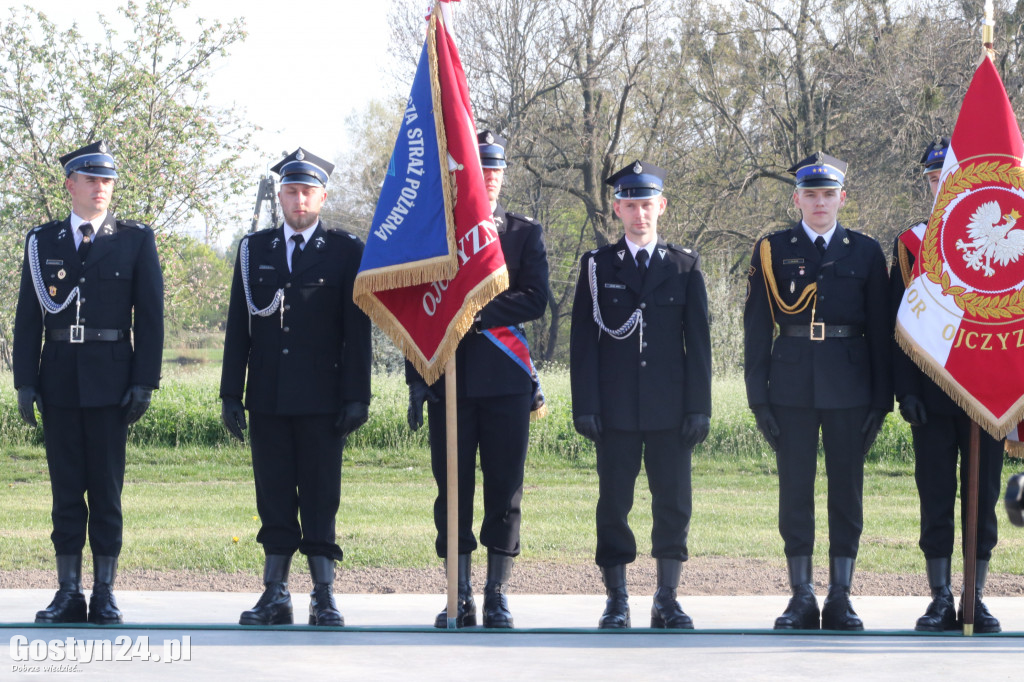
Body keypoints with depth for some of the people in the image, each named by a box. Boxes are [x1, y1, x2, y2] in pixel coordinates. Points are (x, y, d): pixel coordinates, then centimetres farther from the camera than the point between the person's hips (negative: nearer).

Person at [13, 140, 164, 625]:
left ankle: (105, 594, 4)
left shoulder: (136, 240, 4)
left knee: (107, 489, 0)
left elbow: (150, 316, 2)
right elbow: (28, 317, 8)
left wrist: (144, 381, -5)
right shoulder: (42, 242, 9)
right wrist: (25, 382, 1)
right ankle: (68, 594, 8)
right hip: (59, 380, 2)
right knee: (66, 490, 3)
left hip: (111, 380, -2)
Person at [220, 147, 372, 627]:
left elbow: (357, 331, 1)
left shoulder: (346, 252, 3)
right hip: (267, 398, 3)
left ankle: (323, 597, 2)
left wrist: (356, 397, -6)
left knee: (321, 497, -2)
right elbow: (238, 326, 10)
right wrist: (231, 394, 4)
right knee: (273, 497, 4)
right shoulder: (254, 250, 11)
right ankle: (275, 596, 9)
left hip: (321, 399, -2)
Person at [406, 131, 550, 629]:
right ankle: (460, 598, 6)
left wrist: (478, 312, -16)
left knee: (505, 489, -1)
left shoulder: (525, 234, 9)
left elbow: (535, 300, -4)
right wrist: (417, 381, 2)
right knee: (453, 489, 0)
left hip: (505, 382, 0)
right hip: (449, 379, 0)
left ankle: (497, 596, 5)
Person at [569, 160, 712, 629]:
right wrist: (585, 406, -4)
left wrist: (699, 407, -1)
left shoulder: (685, 267, 8)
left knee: (674, 503, 1)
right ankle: (616, 601, 9)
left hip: (670, 410, 1)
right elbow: (583, 341, 3)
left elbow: (698, 341, 7)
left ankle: (667, 599, 11)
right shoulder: (597, 266, 6)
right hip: (616, 410, -1)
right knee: (613, 504, 1)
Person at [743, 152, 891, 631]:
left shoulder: (865, 252, 7)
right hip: (792, 388, 0)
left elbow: (880, 330, 7)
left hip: (849, 388, 0)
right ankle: (801, 596, 7)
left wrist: (881, 399, 1)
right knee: (795, 488, 1)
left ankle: (840, 597, 8)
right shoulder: (772, 251, 5)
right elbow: (757, 327, 5)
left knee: (846, 487, 2)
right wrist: (758, 395, -1)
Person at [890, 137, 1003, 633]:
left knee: (983, 498, 3)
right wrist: (906, 389, -4)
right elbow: (898, 322, 5)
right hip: (932, 394, 0)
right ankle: (940, 601, 5)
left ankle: (976, 599, 10)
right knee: (936, 499, 0)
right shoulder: (910, 243, 7)